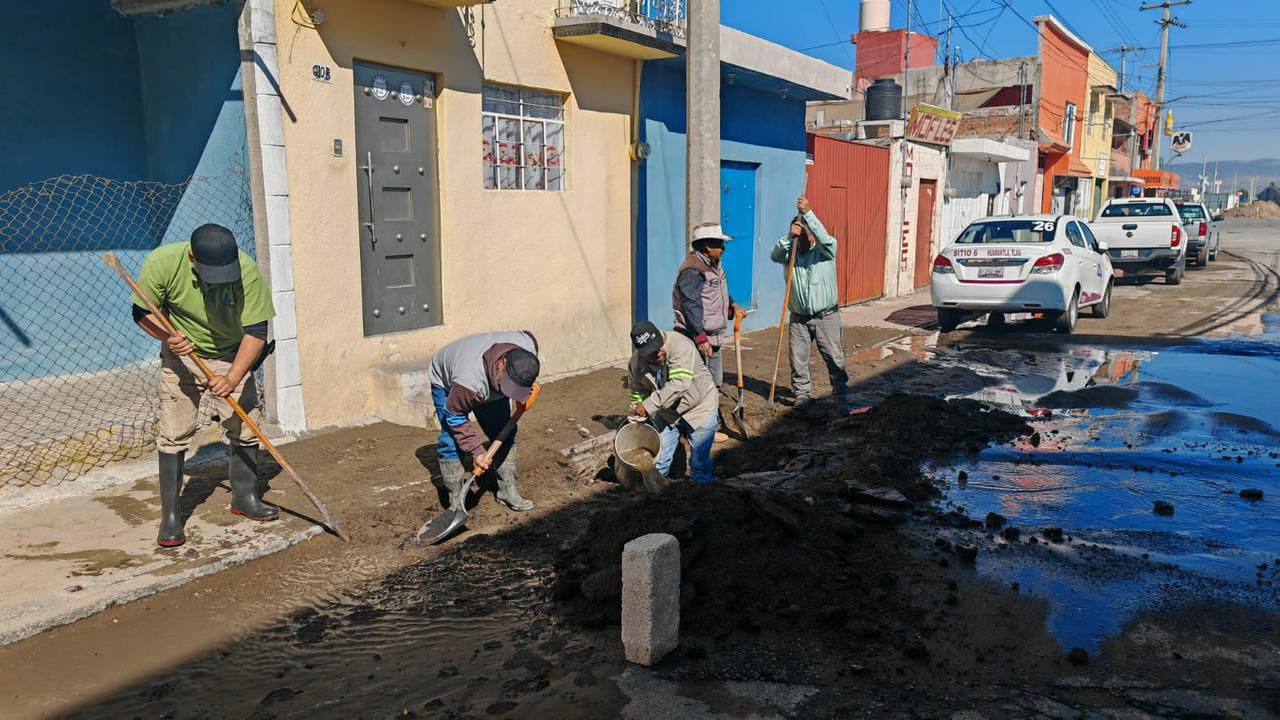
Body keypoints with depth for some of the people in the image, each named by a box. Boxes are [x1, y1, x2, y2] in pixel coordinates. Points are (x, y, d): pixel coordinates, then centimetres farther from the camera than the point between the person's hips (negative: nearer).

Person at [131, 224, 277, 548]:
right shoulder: (162, 263, -27)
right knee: (173, 433, -6)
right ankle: (170, 515, 4)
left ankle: (245, 497, 24)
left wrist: (233, 379, -35)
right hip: (181, 355, -1)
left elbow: (255, 332, -25)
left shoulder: (247, 272, -30)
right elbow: (142, 313, -12)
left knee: (244, 426, 4)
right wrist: (168, 336, -32)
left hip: (232, 356, 1)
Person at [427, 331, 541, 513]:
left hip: (489, 384, 5)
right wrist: (476, 451, -30)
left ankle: (507, 491, 12)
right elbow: (455, 416, -30)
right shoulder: (470, 380, -48)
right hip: (447, 383, -5)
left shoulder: (528, 347, -35)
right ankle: (455, 501, -3)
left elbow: (528, 336, -7)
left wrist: (529, 382, -5)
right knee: (452, 440, -15)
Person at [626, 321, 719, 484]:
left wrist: (649, 405, -41)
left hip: (700, 409, -4)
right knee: (658, 460, 8)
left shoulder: (680, 345, -32)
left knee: (700, 461, 4)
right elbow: (637, 395, 3)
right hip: (666, 414, 4)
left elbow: (680, 384, -42)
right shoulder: (636, 363, -14)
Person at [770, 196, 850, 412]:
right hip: (799, 318, 3)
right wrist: (788, 237, -32)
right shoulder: (790, 253, 2)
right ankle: (802, 393, 22)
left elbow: (825, 238, -27)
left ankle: (841, 396, 9)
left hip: (826, 316, -3)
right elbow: (775, 255, -17)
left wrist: (808, 213, -37)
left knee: (835, 358, 0)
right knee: (797, 359, 7)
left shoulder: (825, 250, -5)